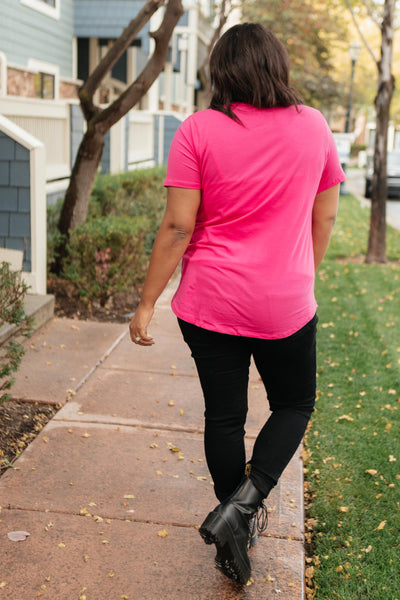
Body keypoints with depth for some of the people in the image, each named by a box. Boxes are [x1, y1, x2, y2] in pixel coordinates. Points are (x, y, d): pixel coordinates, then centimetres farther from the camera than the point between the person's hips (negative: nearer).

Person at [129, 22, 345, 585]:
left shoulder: (198, 130, -8)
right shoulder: (314, 126, 0)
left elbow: (177, 227, -11)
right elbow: (326, 215, 8)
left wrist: (147, 303, -3)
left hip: (210, 303, 0)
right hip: (287, 305, 1)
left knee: (224, 415, 14)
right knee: (294, 405, 19)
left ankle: (235, 528, 28)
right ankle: (240, 506, 2)